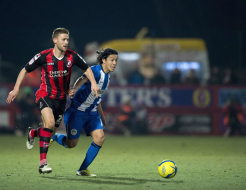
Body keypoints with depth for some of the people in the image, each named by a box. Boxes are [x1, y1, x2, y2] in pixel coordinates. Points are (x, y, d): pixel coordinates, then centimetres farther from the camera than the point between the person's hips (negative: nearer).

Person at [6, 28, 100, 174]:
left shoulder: (72, 56, -6)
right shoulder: (43, 56, -13)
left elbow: (87, 69, 10)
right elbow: (25, 70, -1)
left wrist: (93, 83, -6)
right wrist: (16, 89, -8)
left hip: (61, 98, 4)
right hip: (45, 95, -4)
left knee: (52, 132, 9)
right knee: (50, 123, -28)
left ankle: (32, 133, 47)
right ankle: (43, 163, -25)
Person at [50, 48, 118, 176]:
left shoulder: (107, 77, 9)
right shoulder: (96, 71, -17)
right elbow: (83, 80, -38)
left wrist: (102, 116, 28)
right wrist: (75, 90, -59)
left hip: (92, 113, 8)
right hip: (77, 111, -8)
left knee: (99, 138, -13)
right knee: (71, 144, -1)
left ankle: (83, 169, -1)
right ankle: (53, 137, 33)